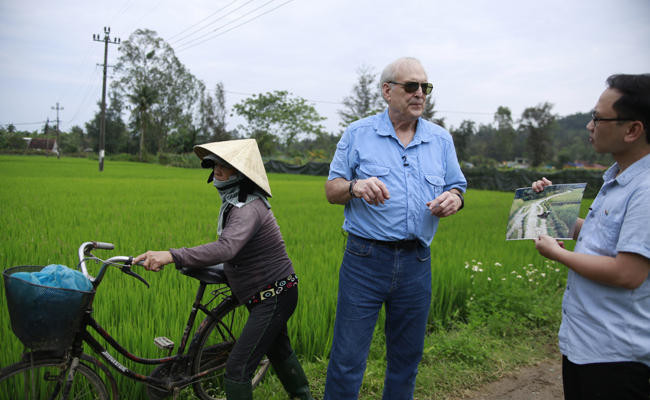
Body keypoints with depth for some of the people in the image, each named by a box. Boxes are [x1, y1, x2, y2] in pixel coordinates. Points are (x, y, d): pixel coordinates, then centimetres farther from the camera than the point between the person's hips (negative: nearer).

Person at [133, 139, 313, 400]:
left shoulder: (249, 209, -26)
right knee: (278, 351, 28)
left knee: (237, 369, -12)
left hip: (274, 298, -11)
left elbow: (226, 248, -44)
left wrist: (172, 256, -53)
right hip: (271, 295, 11)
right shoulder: (235, 202, 6)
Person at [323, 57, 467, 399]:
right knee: (347, 359, -1)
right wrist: (355, 187, -19)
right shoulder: (357, 134, 3)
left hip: (416, 263, 3)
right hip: (365, 259, -3)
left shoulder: (441, 140, 11)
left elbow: (457, 188, 16)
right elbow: (331, 190, 3)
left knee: (407, 358, 15)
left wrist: (454, 198, -9)